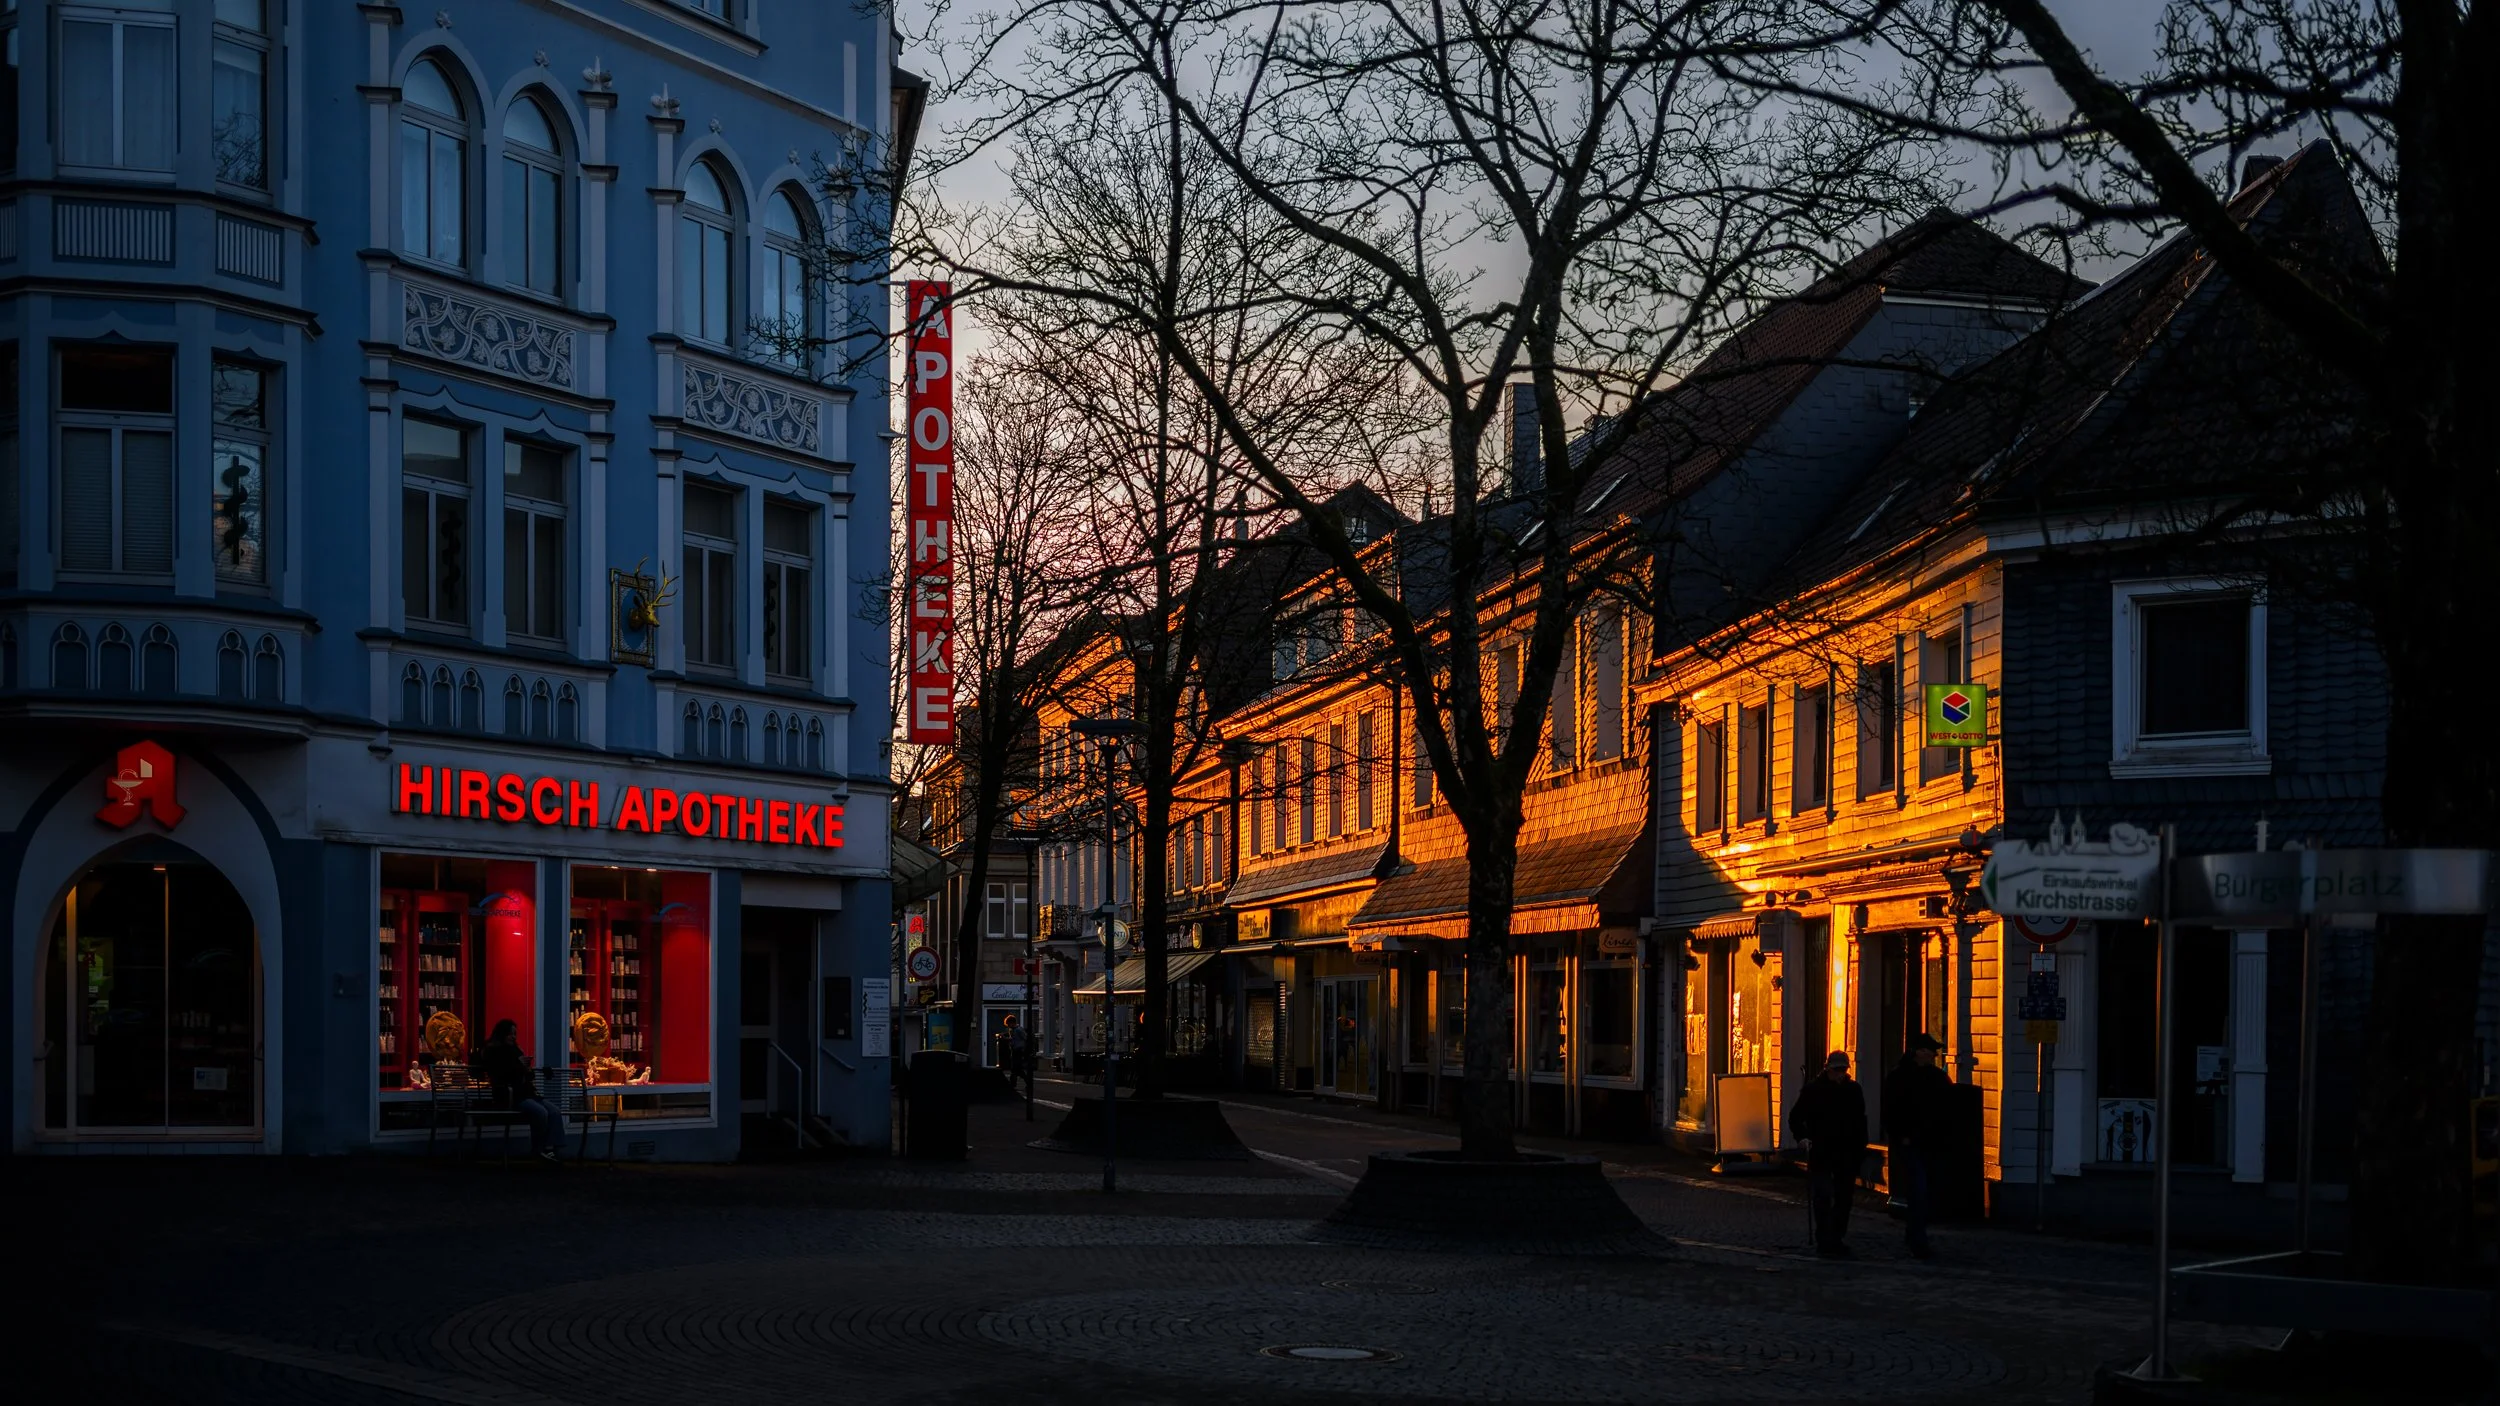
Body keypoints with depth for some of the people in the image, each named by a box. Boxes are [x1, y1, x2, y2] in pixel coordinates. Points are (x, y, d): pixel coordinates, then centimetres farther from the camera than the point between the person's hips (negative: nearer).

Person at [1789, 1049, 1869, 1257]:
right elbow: (1795, 1118, 3)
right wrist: (1803, 1137, -12)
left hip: (1847, 1155, 4)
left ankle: (1837, 1239, 19)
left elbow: (1860, 1123, 15)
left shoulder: (1854, 1090, 8)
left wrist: (1861, 1150, 10)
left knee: (1844, 1198, 8)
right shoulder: (1814, 1089, -2)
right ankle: (1825, 1242, -11)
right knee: (1823, 1197, -11)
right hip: (1820, 1153, -4)